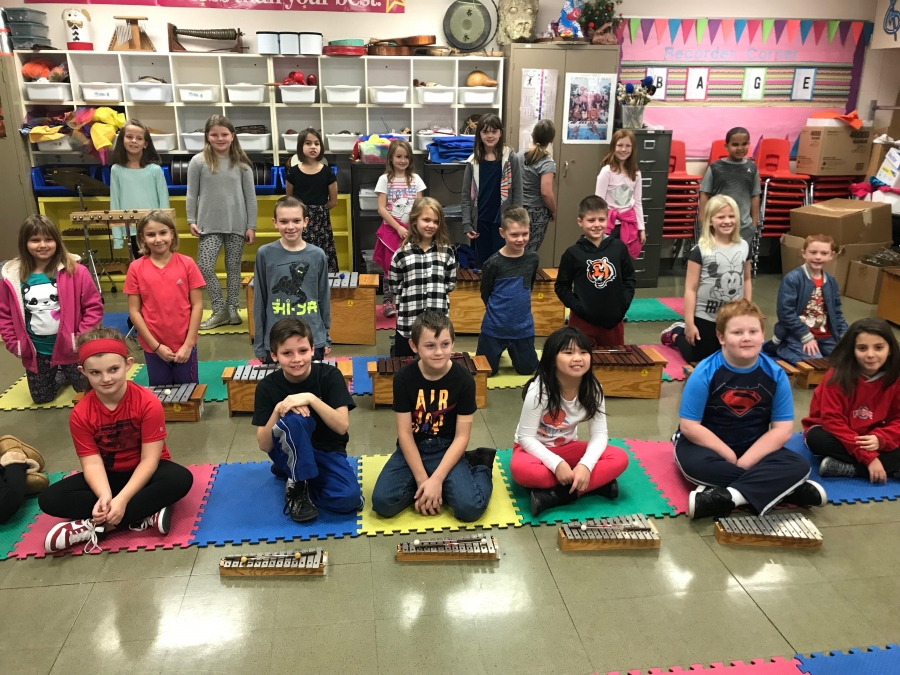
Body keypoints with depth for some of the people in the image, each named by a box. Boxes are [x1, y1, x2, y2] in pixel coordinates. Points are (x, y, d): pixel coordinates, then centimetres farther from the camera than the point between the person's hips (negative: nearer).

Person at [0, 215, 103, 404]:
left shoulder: (75, 271, -15)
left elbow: (94, 307, -11)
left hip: (70, 349, -3)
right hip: (36, 352, 3)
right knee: (41, 397, 19)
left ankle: (67, 373, 44)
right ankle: (60, 374, 48)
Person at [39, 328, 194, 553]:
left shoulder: (148, 403, -22)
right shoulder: (80, 414, -14)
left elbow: (149, 459, -22)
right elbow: (92, 462, -16)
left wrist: (122, 499, -32)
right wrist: (105, 497, -36)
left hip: (145, 471, -3)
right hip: (108, 475, 3)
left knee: (181, 479, -35)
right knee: (50, 499, -20)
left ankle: (97, 526, -30)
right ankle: (146, 516, -28)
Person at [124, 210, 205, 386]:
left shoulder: (187, 264, -5)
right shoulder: (136, 268, -4)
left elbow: (197, 306, -4)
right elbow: (134, 311, -3)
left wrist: (188, 344, -9)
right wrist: (156, 345, -8)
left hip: (184, 346, 0)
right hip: (153, 347, 1)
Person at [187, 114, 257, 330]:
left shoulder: (242, 163, 2)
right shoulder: (198, 162, 1)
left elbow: (250, 196, 3)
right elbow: (192, 194, 4)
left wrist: (251, 226, 0)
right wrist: (191, 220, -3)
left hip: (237, 224, 1)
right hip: (210, 225, 0)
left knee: (234, 268, 7)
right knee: (204, 267, -9)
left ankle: (232, 309, 18)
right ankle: (220, 310, 4)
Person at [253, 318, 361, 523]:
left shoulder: (329, 375, -13)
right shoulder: (267, 387, -11)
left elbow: (342, 426, -22)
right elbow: (264, 446, -13)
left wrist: (311, 399, -33)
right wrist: (278, 410, -29)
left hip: (328, 453, 1)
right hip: (289, 453, -1)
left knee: (349, 498, -29)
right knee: (293, 419, -35)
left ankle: (289, 471, -2)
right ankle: (298, 485, -13)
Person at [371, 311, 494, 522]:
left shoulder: (464, 380, -12)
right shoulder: (404, 378, -11)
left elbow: (461, 436, -11)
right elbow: (404, 433, -10)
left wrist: (437, 479, -21)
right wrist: (422, 479, -17)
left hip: (447, 450, -1)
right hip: (412, 449, 1)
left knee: (470, 507, -24)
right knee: (383, 502, -23)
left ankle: (479, 464, 6)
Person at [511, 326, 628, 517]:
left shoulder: (592, 389, -12)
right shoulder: (538, 390, -23)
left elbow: (599, 434, -11)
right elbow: (526, 437, -21)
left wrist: (585, 465, -29)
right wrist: (556, 464, -33)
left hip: (567, 447, 4)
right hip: (535, 448, -4)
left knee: (620, 458, -20)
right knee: (521, 470, -39)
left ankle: (556, 496, -27)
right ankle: (596, 484, -27)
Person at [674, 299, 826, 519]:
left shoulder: (775, 374, -9)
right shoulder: (705, 373, -17)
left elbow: (782, 429, -8)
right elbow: (690, 426, -16)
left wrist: (744, 461, -19)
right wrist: (731, 458, -18)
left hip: (754, 449, 3)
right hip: (709, 444, -3)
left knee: (798, 466, -21)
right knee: (695, 463, -36)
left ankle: (727, 497, -31)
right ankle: (791, 491, -25)